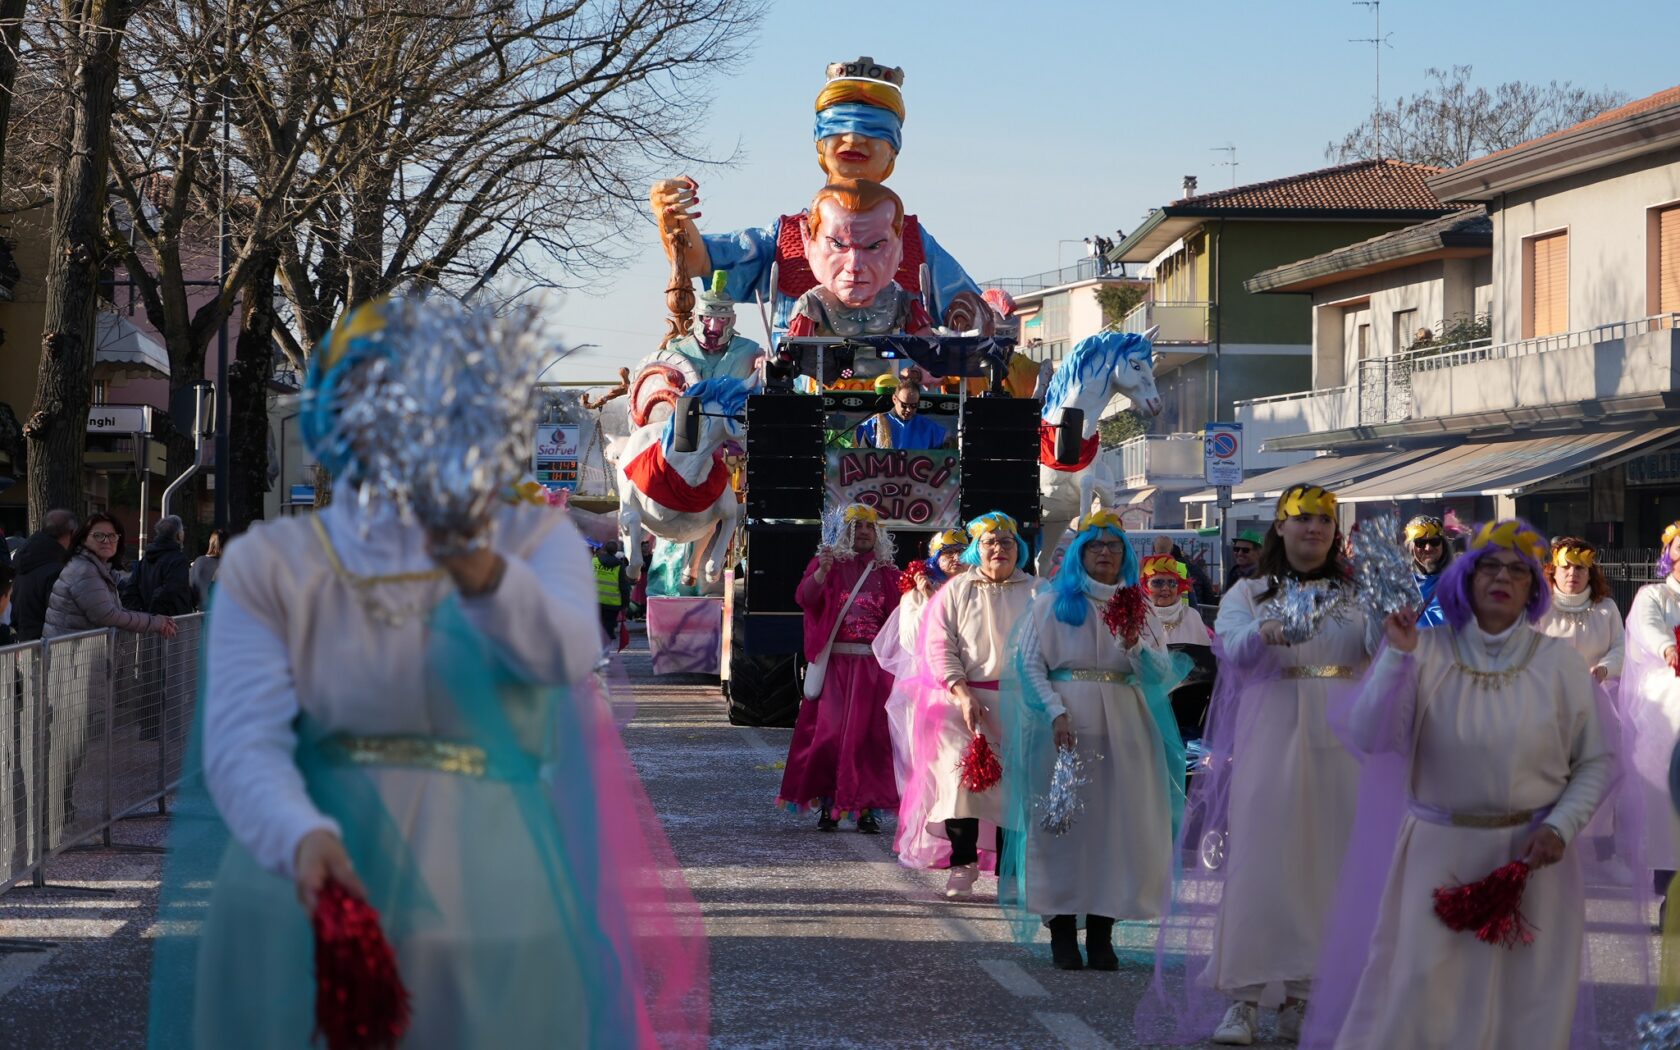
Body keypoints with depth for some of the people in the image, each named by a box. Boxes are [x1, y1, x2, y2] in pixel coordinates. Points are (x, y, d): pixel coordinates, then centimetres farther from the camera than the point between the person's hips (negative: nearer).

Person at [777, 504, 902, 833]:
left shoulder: (886, 572, 13)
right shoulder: (828, 563, 6)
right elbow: (804, 598, -10)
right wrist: (822, 571, -26)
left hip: (875, 664, 2)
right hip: (835, 661, -2)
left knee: (871, 732, -2)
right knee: (829, 730, -5)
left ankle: (867, 807, 1)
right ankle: (826, 804, 1)